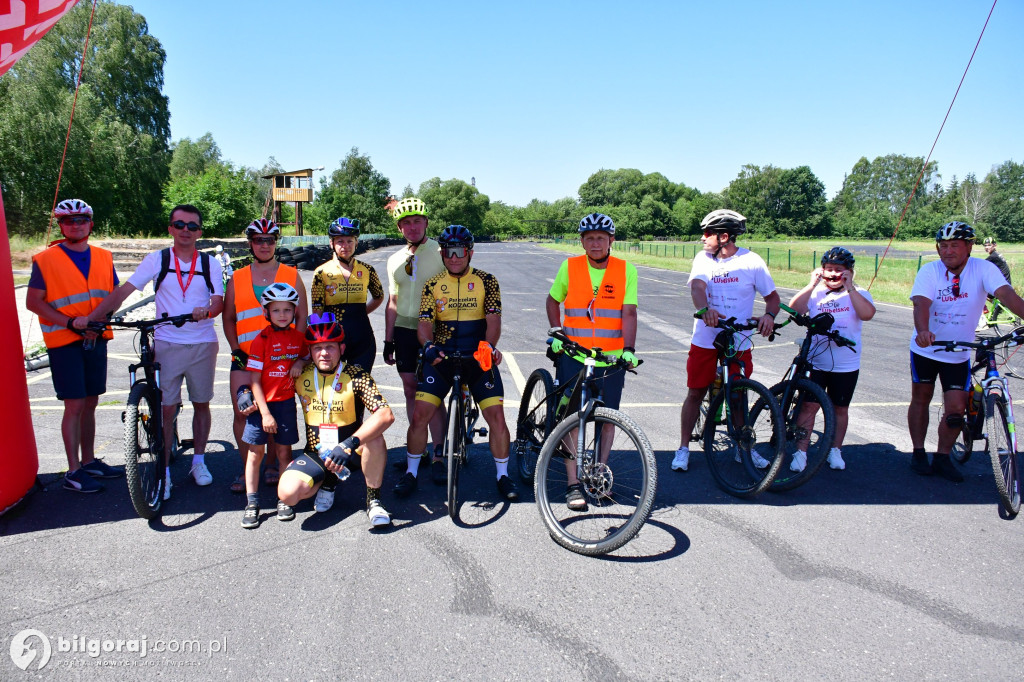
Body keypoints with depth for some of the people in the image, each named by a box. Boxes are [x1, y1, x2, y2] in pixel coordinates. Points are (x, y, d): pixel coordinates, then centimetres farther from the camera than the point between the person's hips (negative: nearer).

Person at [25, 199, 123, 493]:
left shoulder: (104, 257, 9)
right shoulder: (46, 259, -4)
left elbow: (114, 293, 13)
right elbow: (33, 301, -5)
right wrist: (70, 322, -17)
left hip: (96, 339, 5)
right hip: (64, 340, -5)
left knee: (90, 403, 13)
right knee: (74, 405, -4)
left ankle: (89, 460, 25)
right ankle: (73, 471, 5)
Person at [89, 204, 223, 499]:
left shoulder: (210, 264, 4)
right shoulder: (157, 260, 1)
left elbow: (218, 302, -4)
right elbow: (122, 291, -3)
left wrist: (206, 311, -27)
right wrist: (92, 318, -12)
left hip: (203, 344, 1)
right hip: (167, 344, -1)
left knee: (201, 404, 10)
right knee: (166, 408, -1)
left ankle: (198, 461, 26)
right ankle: (164, 471, 9)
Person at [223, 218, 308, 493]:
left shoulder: (292, 276, 7)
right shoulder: (237, 278, 11)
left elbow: (301, 317, 5)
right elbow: (228, 318, 13)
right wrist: (236, 349, 0)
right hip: (244, 357, 1)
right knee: (242, 412, -2)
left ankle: (272, 465, 21)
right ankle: (246, 469, 13)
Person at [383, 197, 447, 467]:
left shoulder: (441, 253, -4)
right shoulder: (395, 259, 11)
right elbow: (393, 301, 15)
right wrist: (388, 341, 13)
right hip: (404, 329, 5)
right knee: (411, 390, 9)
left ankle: (439, 453, 2)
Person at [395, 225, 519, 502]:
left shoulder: (486, 281, 1)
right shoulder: (433, 285, 5)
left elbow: (493, 320, -8)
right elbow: (425, 323, -4)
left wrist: (489, 346, -29)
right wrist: (429, 346, -26)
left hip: (478, 356, -1)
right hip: (441, 355, 1)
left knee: (496, 415, -8)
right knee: (420, 414, -7)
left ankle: (503, 475, 11)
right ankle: (411, 472, 13)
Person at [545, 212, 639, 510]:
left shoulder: (626, 270, -1)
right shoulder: (570, 267, 0)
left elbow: (628, 313, -7)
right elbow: (553, 300, 14)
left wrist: (629, 349, -18)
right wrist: (555, 331, 2)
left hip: (612, 358, 1)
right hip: (573, 355, -1)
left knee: (607, 418, 9)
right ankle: (573, 485, 4)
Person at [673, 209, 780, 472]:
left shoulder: (751, 261, -3)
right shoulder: (703, 258, 0)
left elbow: (772, 296, 1)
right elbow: (697, 287, -18)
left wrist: (769, 316, -21)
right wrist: (705, 309, -39)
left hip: (739, 342, -1)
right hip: (705, 340, 1)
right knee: (695, 393, 5)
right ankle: (683, 448, 17)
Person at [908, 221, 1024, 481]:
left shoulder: (983, 269, -12)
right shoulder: (929, 271, -14)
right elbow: (921, 303, -29)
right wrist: (922, 331, -49)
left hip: (958, 353, 1)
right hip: (925, 348, 0)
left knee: (956, 410, -1)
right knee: (921, 399, 11)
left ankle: (942, 457, 19)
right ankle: (918, 453, 26)